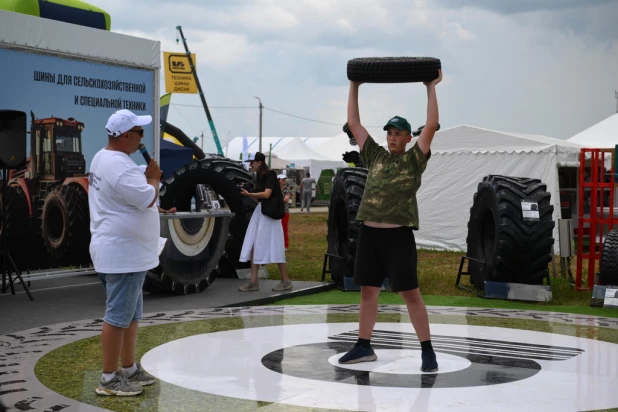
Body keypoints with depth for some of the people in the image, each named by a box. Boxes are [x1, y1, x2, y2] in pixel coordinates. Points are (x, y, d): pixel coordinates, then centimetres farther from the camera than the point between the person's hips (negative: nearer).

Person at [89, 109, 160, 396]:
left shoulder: (103, 157, 13)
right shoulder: (119, 165, -21)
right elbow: (147, 200, -20)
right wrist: (154, 177, -4)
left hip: (123, 251, 11)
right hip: (123, 254, -11)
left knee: (131, 314, 18)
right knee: (118, 317, -4)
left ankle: (130, 369, 28)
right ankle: (109, 379, 4)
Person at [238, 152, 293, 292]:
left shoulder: (270, 175, -10)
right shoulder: (259, 176, 15)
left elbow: (266, 194, -22)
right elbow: (258, 198, 14)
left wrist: (248, 194, -20)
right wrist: (246, 193, 3)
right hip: (259, 211, 9)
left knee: (274, 248, -4)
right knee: (253, 247, 2)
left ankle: (286, 281, 5)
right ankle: (253, 282, 1)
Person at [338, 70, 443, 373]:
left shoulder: (414, 159, 2)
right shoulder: (375, 155, 13)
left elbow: (431, 126, -9)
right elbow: (353, 123, 14)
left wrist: (431, 88, -8)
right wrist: (354, 86, 12)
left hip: (398, 235, -5)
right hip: (369, 232, 5)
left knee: (410, 293, -3)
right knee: (367, 291, 11)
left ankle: (427, 351, 4)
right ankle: (364, 347, 21)